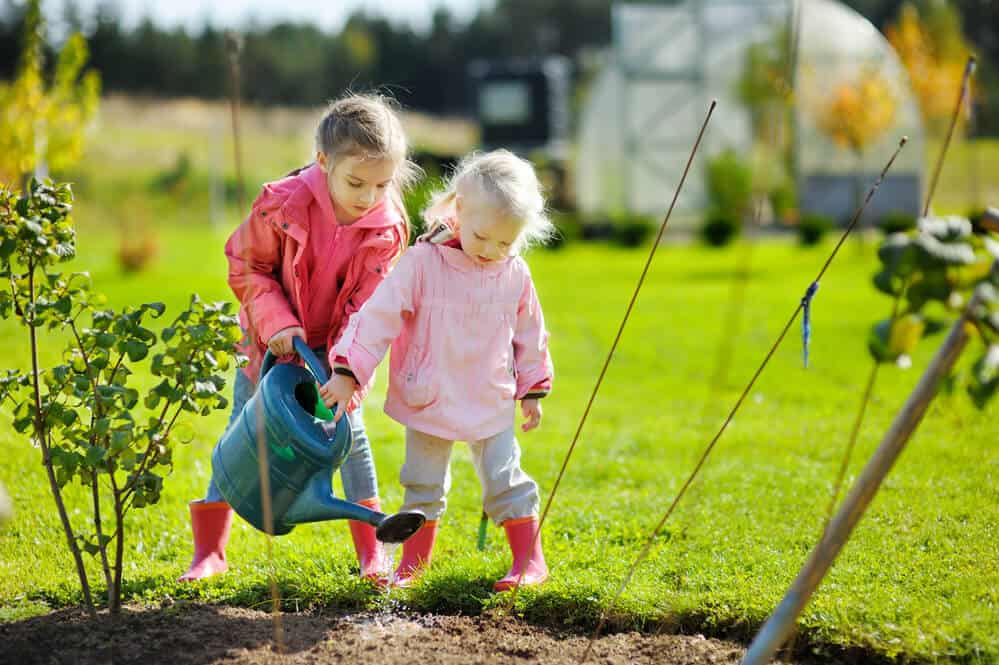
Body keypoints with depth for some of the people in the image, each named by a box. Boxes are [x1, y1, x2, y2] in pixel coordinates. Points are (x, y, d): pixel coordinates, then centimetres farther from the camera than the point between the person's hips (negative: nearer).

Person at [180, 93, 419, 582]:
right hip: (270, 340, -1)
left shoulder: (388, 227, -20)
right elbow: (245, 266, -15)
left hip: (332, 346, 1)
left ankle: (371, 550, 10)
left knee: (349, 431, -2)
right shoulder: (283, 205, -28)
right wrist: (277, 322, -27)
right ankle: (208, 551, 9)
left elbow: (366, 307, -16)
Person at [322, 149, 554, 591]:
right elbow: (379, 315, -18)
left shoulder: (515, 275, -4)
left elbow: (529, 335, 10)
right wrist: (348, 371, -23)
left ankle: (530, 561, 17)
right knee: (423, 485, 11)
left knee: (505, 480, 6)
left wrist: (533, 389, 15)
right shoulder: (423, 263, -16)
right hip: (429, 401, -1)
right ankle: (413, 563, 23)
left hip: (492, 403, 1)